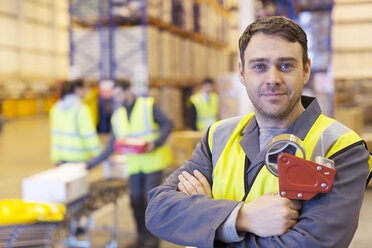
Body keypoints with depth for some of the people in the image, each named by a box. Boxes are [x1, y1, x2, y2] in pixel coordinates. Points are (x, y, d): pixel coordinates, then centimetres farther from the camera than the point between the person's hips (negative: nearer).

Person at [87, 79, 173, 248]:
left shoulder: (148, 106, -5)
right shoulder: (117, 116, 8)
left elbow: (168, 124, -6)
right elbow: (111, 146, 8)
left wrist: (155, 143, -20)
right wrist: (91, 164, 1)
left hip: (153, 161, -5)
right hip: (134, 164, 5)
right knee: (136, 201, 7)